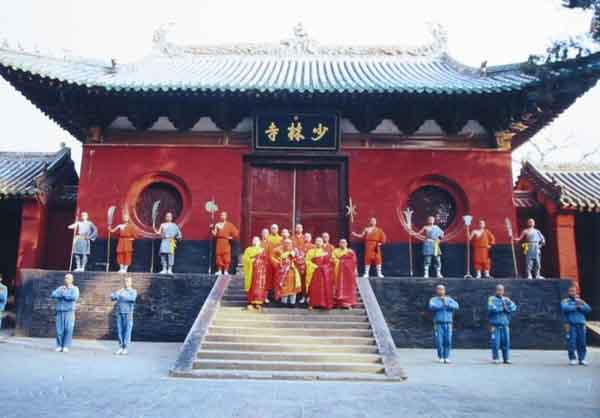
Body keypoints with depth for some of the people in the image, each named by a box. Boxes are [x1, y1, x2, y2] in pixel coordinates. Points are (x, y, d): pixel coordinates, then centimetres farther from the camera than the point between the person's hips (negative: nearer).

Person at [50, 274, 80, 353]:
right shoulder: (60, 288, 15)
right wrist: (62, 293, -11)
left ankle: (66, 347, -4)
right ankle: (59, 346, 8)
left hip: (69, 311, -3)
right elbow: (52, 295, 1)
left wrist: (63, 294, -6)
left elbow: (75, 297, -15)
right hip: (60, 312, 3)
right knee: (59, 329, -1)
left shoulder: (75, 289, 4)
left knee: (68, 330, -8)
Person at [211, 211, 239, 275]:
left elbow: (236, 232, 0)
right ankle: (219, 271, 9)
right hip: (219, 243, 2)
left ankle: (226, 271, 0)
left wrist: (231, 237, -7)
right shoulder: (217, 224, 9)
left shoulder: (229, 225, 4)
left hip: (226, 243, -2)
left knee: (226, 257, -5)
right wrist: (212, 229, -14)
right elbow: (214, 234, 0)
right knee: (219, 256, 1)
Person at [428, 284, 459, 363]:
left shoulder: (449, 299, 14)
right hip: (438, 324, -2)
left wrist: (447, 304, -14)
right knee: (439, 341, -6)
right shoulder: (433, 300, 6)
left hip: (448, 324, 2)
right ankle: (440, 357, 8)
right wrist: (442, 305, -11)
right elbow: (431, 307, -16)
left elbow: (456, 306, -3)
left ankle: (446, 357, 3)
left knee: (448, 341, -5)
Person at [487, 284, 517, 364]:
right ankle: (495, 358, 4)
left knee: (506, 342, 1)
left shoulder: (506, 299, 15)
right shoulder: (492, 299, 3)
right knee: (496, 342, -6)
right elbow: (491, 308, -13)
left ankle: (506, 358, 11)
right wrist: (502, 308, -4)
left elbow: (513, 308, 4)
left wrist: (508, 302, -12)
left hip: (505, 324, 4)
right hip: (495, 324, -4)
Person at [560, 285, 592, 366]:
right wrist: (576, 307, -6)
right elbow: (565, 308, -13)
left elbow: (588, 309, 3)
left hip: (581, 325, 3)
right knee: (571, 342, -8)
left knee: (582, 343, 0)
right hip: (571, 325, -3)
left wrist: (580, 306, -11)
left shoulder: (580, 301, 19)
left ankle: (582, 359, 8)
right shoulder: (565, 301, 8)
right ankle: (572, 359, -2)